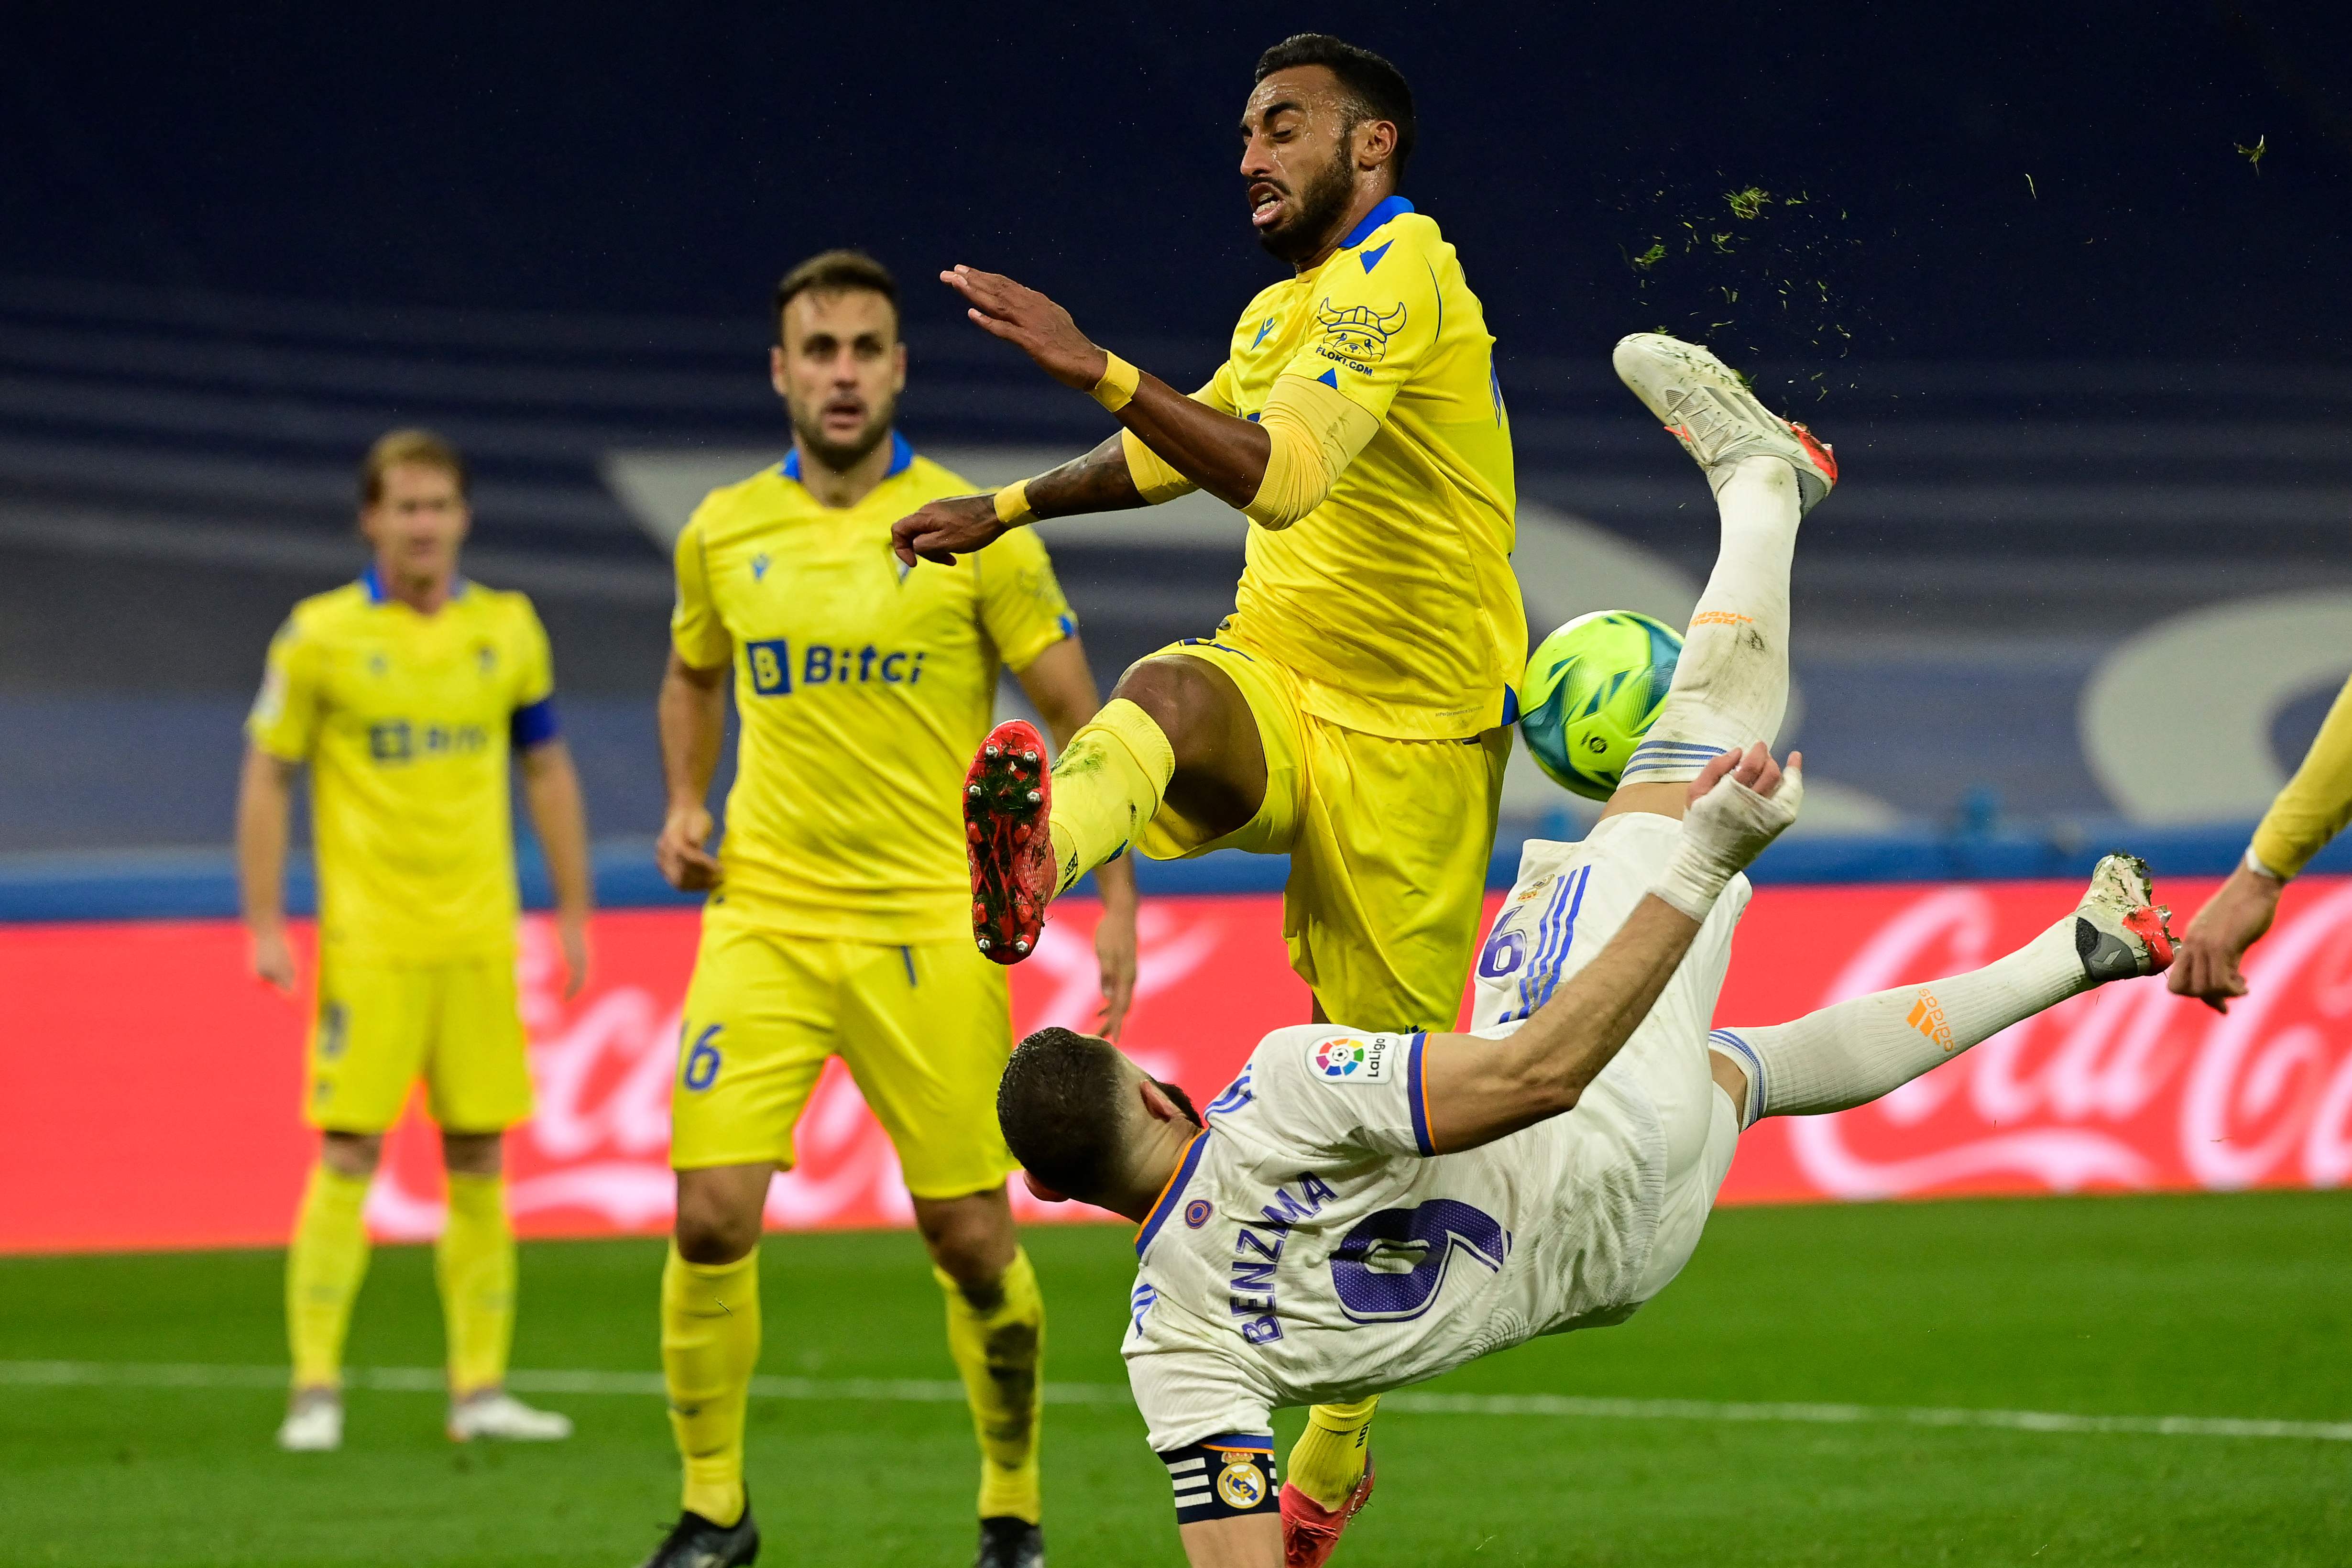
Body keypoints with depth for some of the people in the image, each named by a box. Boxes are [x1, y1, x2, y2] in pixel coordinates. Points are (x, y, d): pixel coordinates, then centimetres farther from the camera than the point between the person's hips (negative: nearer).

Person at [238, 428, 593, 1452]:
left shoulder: (508, 630, 7)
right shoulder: (321, 636, -2)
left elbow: (547, 773, 16)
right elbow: (267, 779, 2)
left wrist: (573, 914, 12)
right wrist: (265, 926, -4)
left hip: (480, 941, 3)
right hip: (367, 939, -3)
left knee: (479, 1161, 4)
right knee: (348, 1158, -7)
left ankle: (480, 1389, 9)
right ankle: (315, 1388, -3)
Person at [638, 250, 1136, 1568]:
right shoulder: (724, 535, 6)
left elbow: (1080, 718, 1)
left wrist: (1117, 899, -6)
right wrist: (686, 808, 10)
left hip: (929, 930, -2)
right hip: (763, 918, 2)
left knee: (973, 1241, 1)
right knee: (713, 1215, -10)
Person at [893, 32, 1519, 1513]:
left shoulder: (1398, 279, -15)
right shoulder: (1293, 307, 14)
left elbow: (1282, 474, -32)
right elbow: (1182, 448, 34)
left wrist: (1100, 371, -40)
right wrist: (1009, 510, 32)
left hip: (1410, 737, -6)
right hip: (1273, 685, 6)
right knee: (1165, 695, -33)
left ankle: (1335, 1454, 15)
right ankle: (1037, 850, -68)